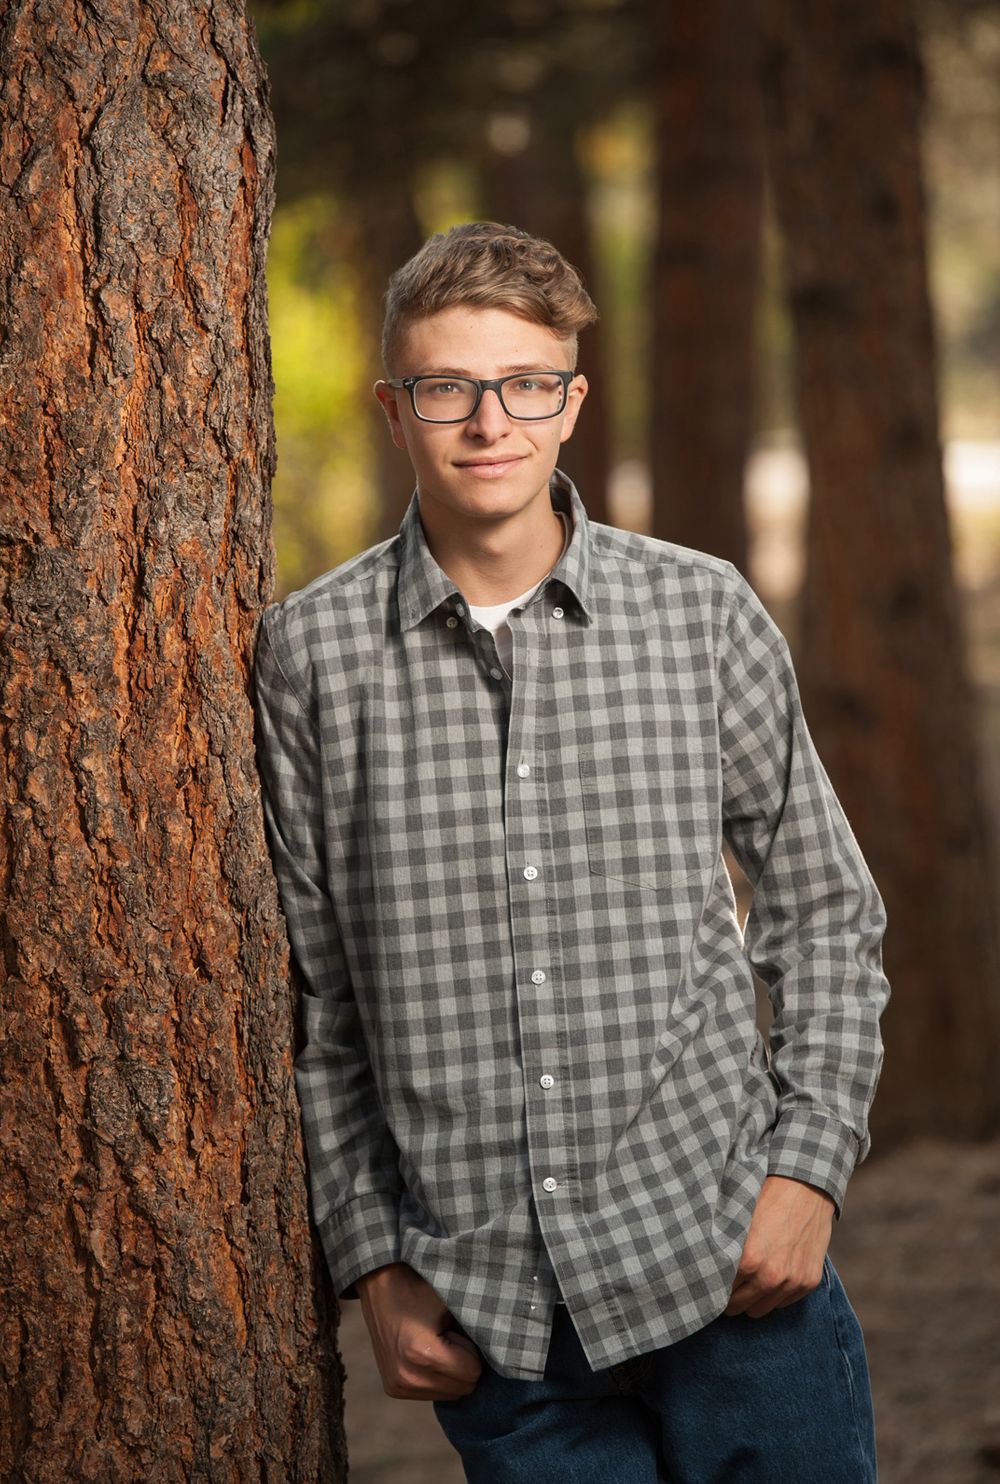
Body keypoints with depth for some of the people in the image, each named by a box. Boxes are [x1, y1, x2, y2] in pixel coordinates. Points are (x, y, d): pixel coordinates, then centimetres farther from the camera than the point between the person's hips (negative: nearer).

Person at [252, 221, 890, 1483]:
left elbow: (823, 906, 9)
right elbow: (306, 984, 6)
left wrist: (807, 1164, -2)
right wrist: (374, 1262, 3)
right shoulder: (314, 653, 0)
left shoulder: (703, 612, 1)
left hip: (732, 1277, 0)